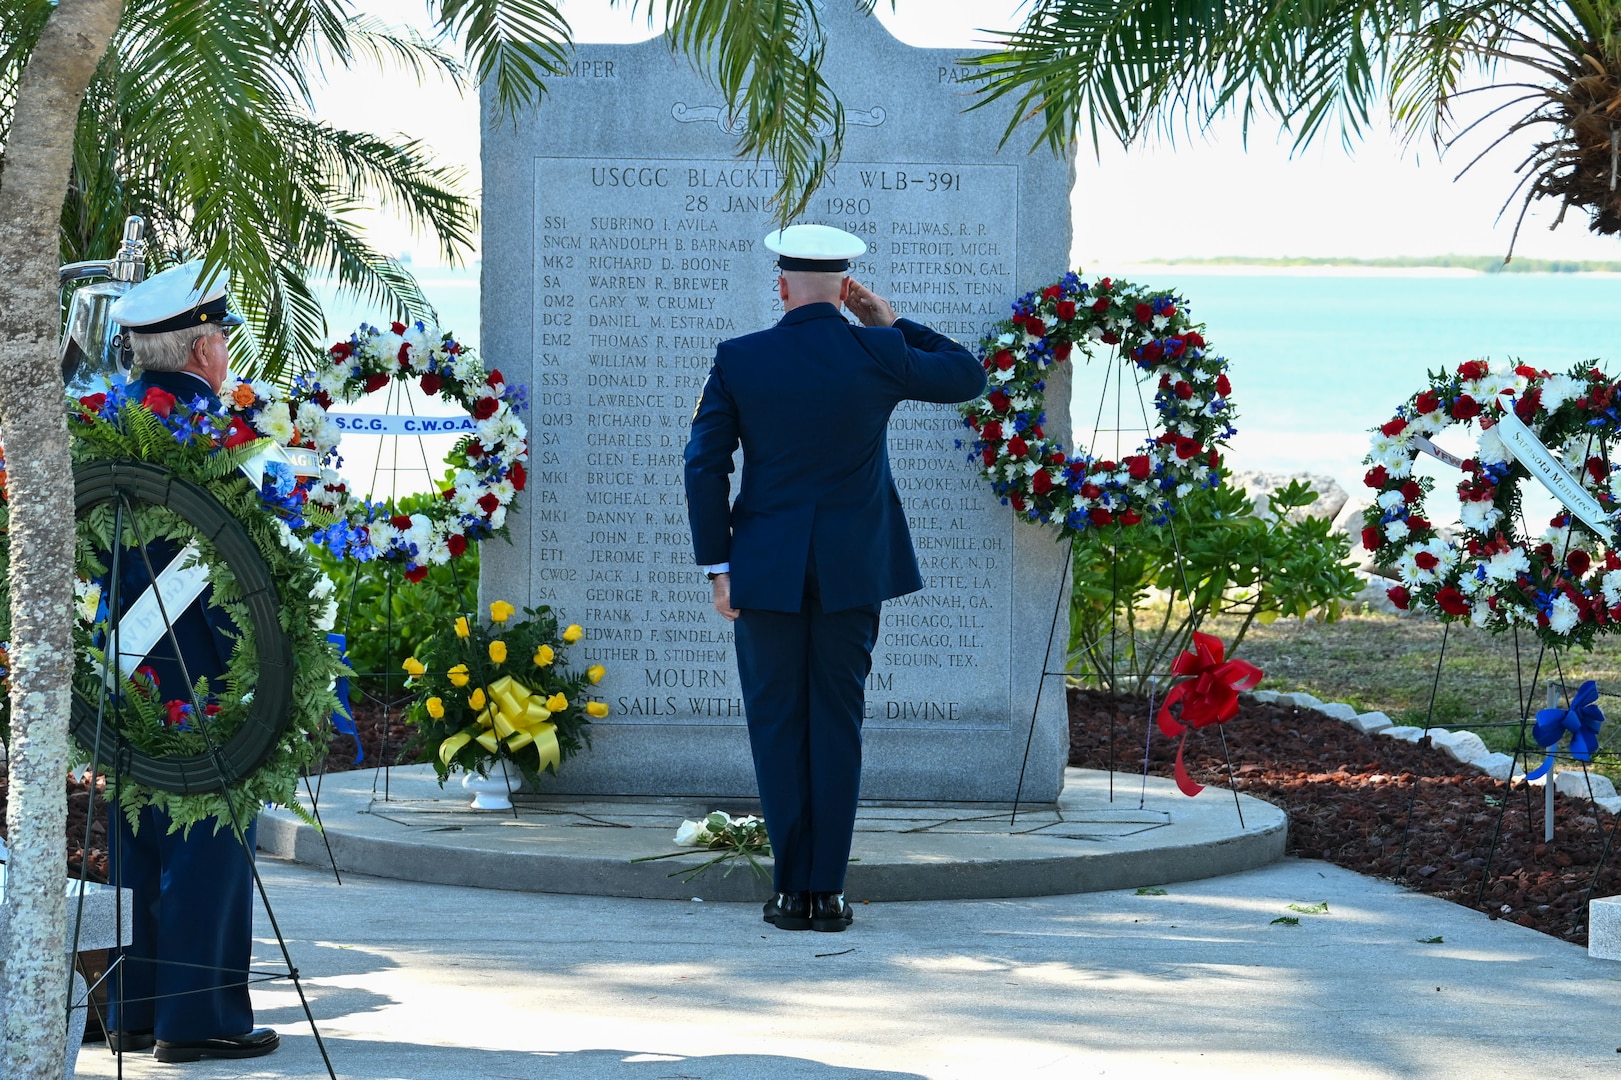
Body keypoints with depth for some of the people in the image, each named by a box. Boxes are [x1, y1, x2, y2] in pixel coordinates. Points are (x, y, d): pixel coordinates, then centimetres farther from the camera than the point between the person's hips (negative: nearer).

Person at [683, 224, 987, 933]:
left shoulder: (738, 361, -5)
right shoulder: (878, 354, -4)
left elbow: (704, 465, -5)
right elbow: (967, 377, 12)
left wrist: (717, 567, 1)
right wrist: (891, 323, 15)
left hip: (766, 573, -1)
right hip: (853, 571, 1)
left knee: (776, 725, 6)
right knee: (837, 726, 6)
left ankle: (792, 891, 5)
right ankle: (827, 892, 4)